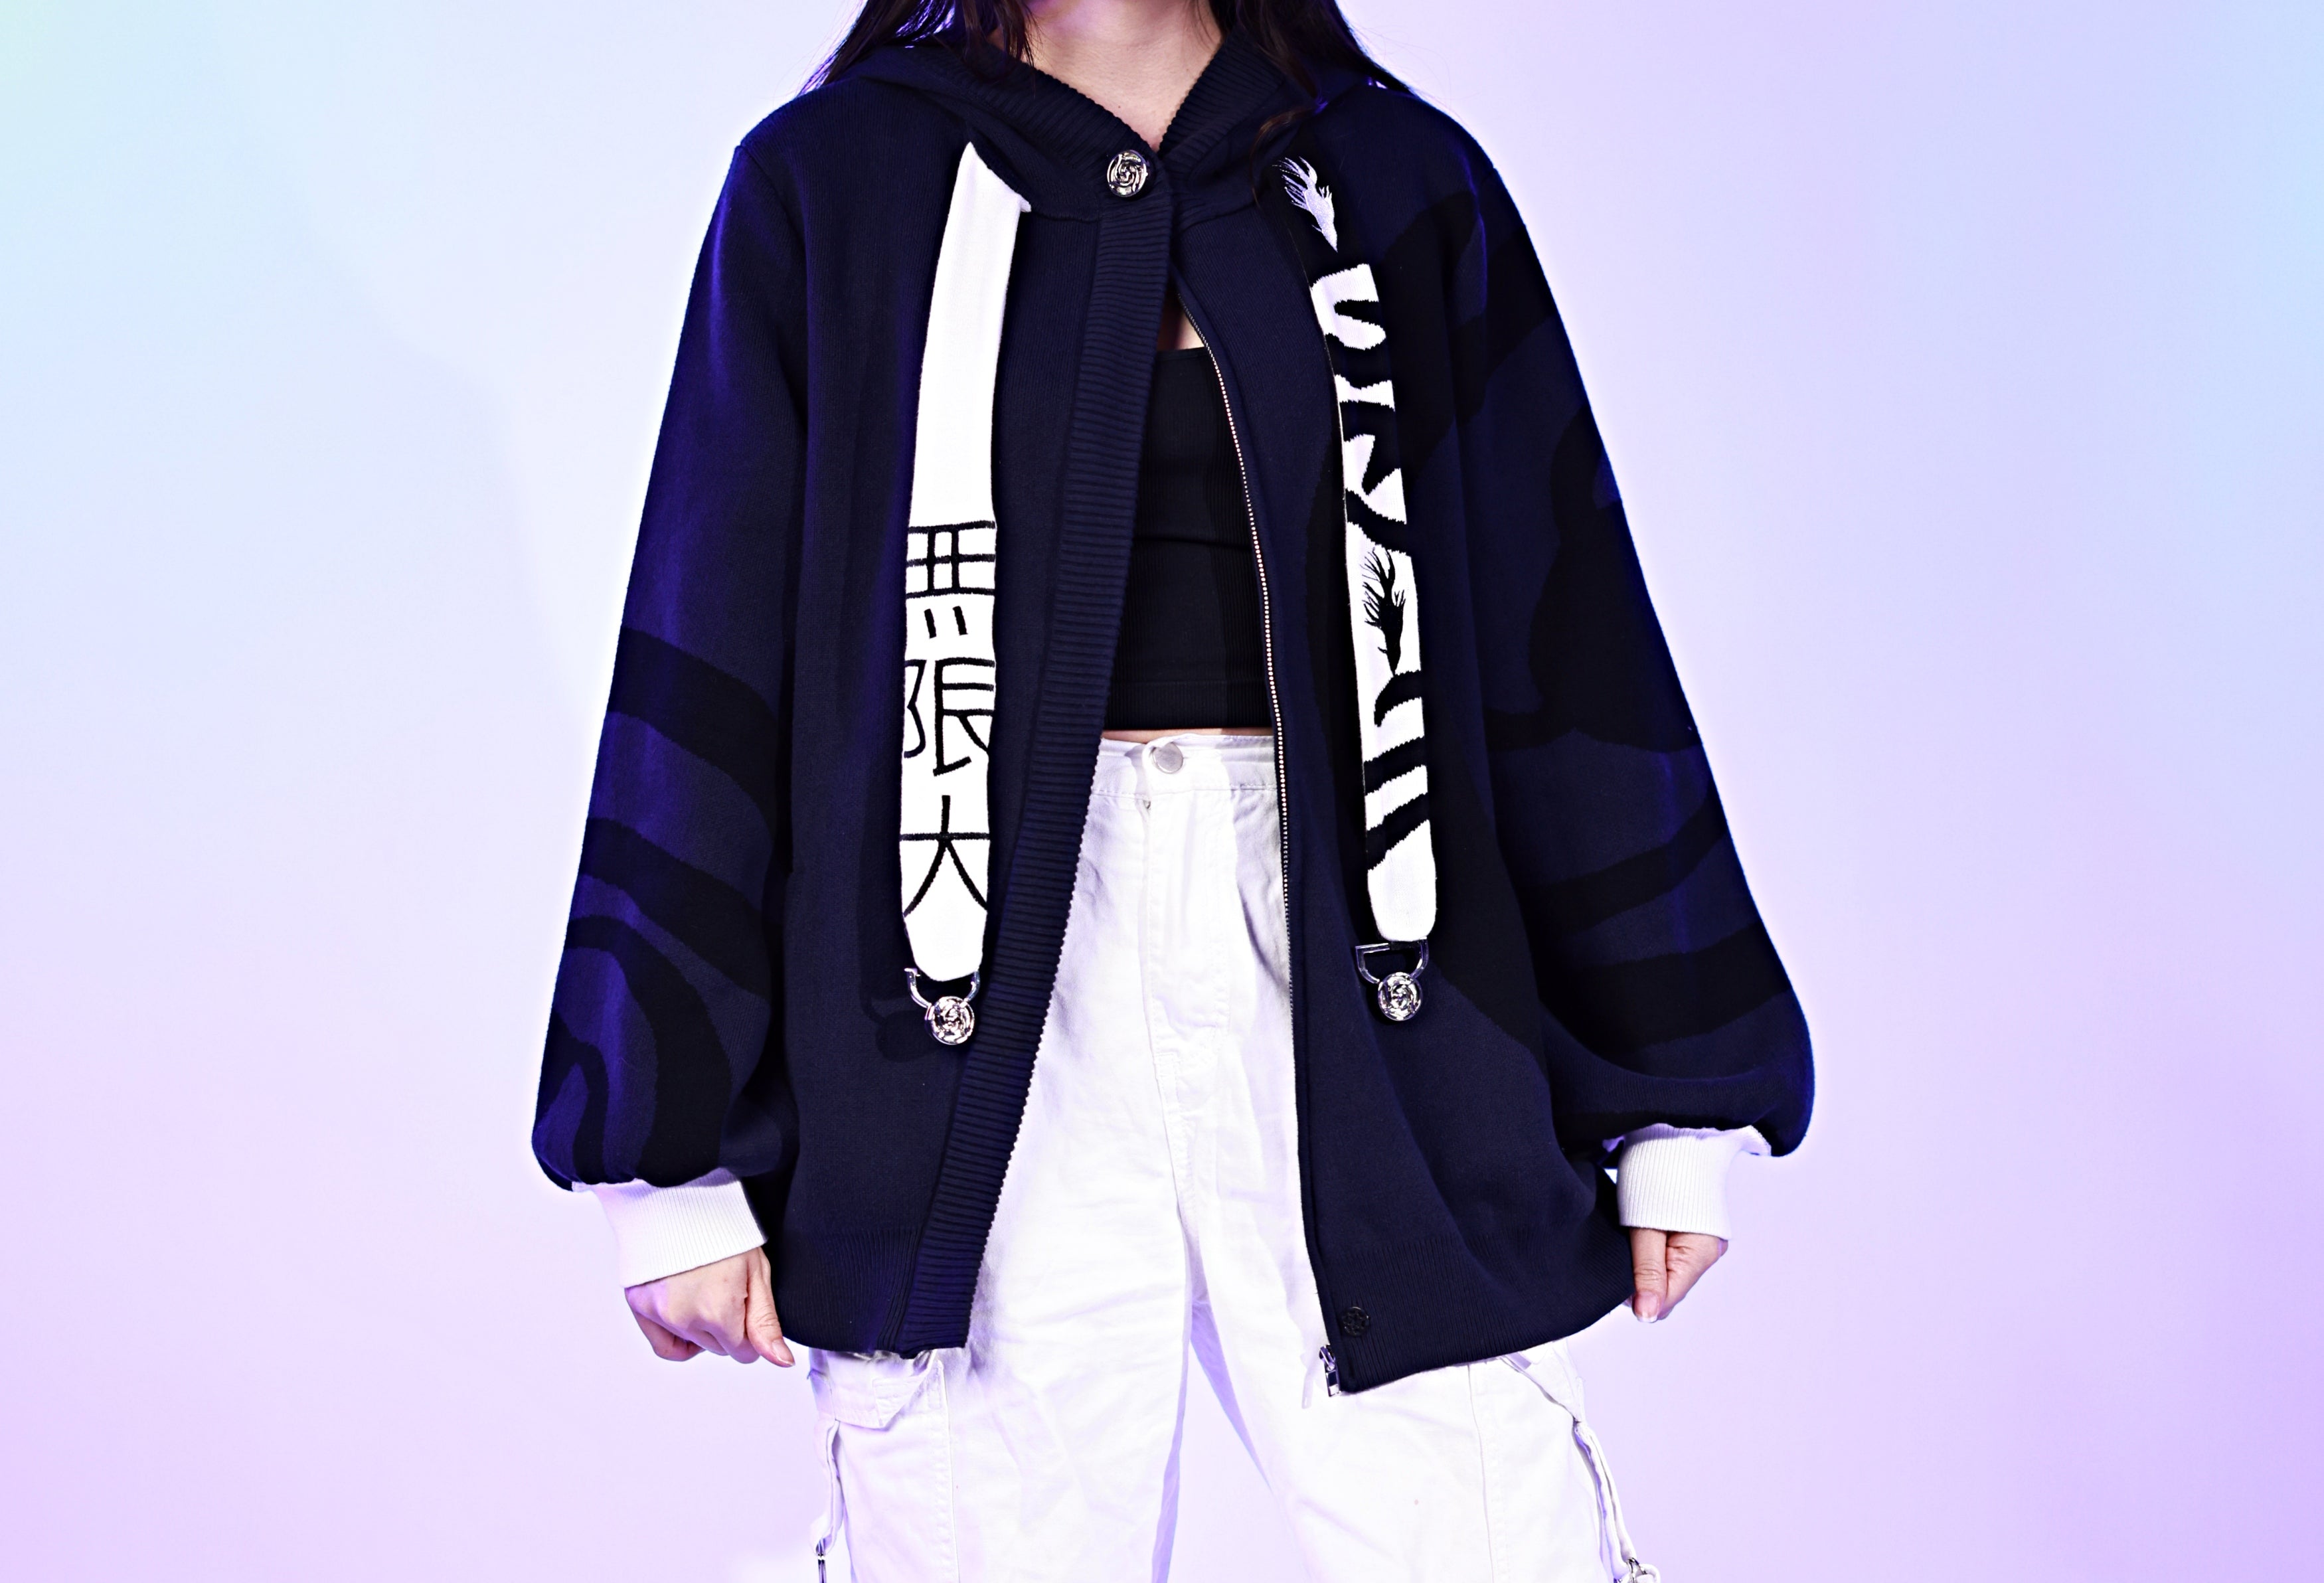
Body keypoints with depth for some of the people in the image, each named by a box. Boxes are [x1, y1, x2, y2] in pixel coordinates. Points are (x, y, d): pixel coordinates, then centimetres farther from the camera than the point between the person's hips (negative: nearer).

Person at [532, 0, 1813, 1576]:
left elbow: (1568, 643, 11)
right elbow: (706, 664, 4)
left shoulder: (1404, 183, 12)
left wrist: (1681, 1090, 9)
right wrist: (674, 1145, -1)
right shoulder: (831, 186, 7)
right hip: (973, 1008, -1)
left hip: (1354, 1003, 1)